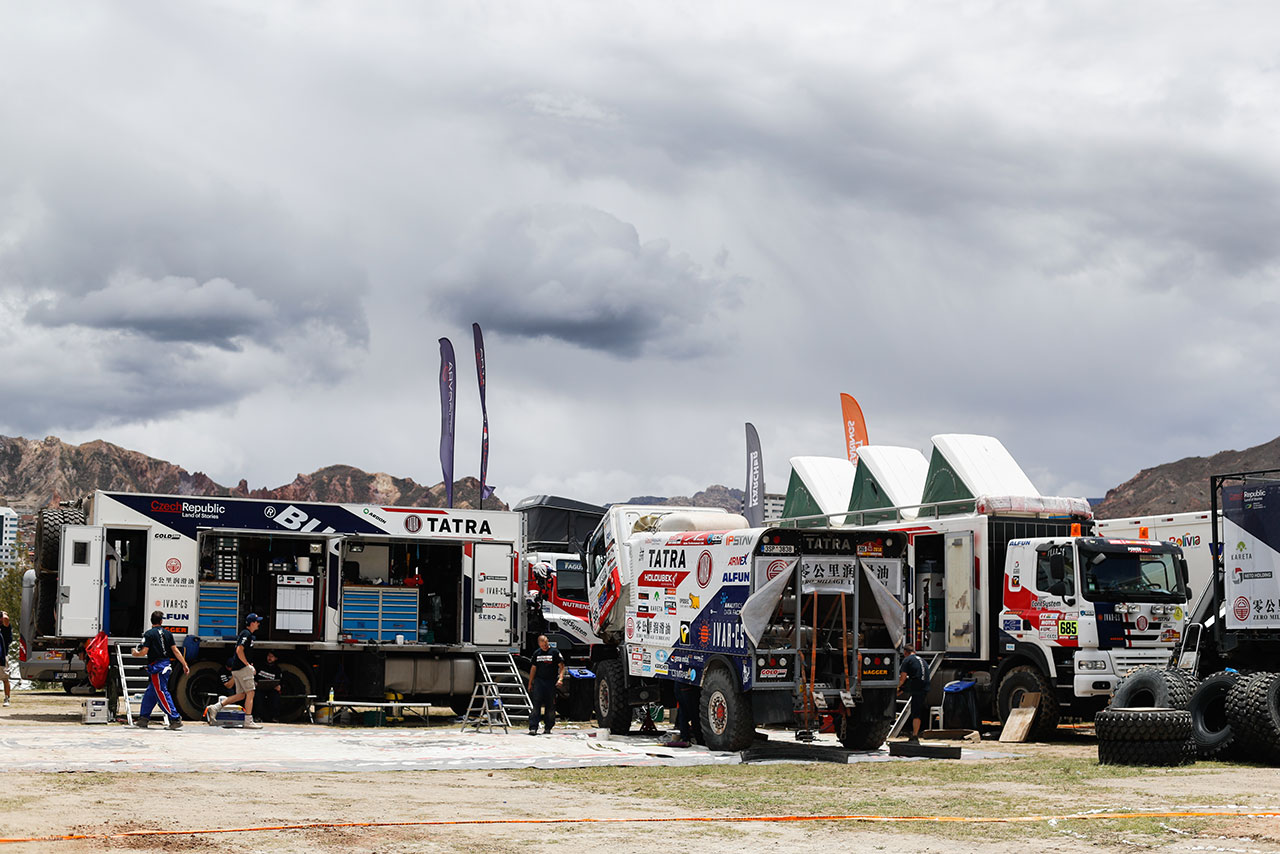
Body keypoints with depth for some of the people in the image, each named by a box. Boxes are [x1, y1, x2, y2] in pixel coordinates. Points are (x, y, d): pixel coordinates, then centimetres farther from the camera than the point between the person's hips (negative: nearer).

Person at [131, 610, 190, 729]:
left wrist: (136, 653, 9)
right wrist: (185, 665, 7)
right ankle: (144, 719, 23)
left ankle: (175, 719, -14)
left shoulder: (149, 634, -8)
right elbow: (176, 650, 5)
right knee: (150, 693, 17)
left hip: (156, 666, -7)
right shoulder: (168, 633, 8)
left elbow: (144, 651, -13)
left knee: (162, 694, -8)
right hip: (166, 665, 7)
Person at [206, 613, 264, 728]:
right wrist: (248, 665, -18)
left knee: (241, 695, 9)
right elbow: (239, 650, -21)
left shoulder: (245, 633, 20)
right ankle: (248, 721, -8)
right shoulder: (247, 634, -11)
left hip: (236, 668, 10)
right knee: (250, 693, -8)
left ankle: (214, 707, 7)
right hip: (242, 668, -10)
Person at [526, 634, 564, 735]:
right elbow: (533, 668, 18)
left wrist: (560, 678, -16)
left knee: (550, 706, 4)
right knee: (536, 705, -8)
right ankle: (533, 728, -13)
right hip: (538, 681, 2)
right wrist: (530, 683, 17)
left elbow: (561, 666, -1)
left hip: (551, 682, -2)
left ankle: (548, 728, 14)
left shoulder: (555, 652, 0)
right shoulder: (537, 653, 11)